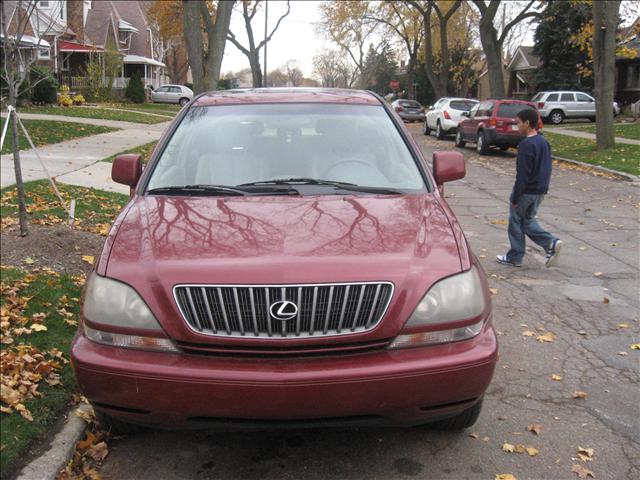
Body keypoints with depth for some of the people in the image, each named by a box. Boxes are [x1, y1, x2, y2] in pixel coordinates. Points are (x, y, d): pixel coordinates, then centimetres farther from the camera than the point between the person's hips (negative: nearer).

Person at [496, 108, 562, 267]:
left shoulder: (526, 144, -20)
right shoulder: (544, 142, 8)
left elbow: (522, 174, -22)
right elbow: (547, 169, 15)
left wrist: (515, 196, -17)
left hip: (526, 191, -8)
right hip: (540, 191, 8)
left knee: (516, 221, 7)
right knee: (528, 220, 19)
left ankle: (515, 257, 15)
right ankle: (551, 243, 1)